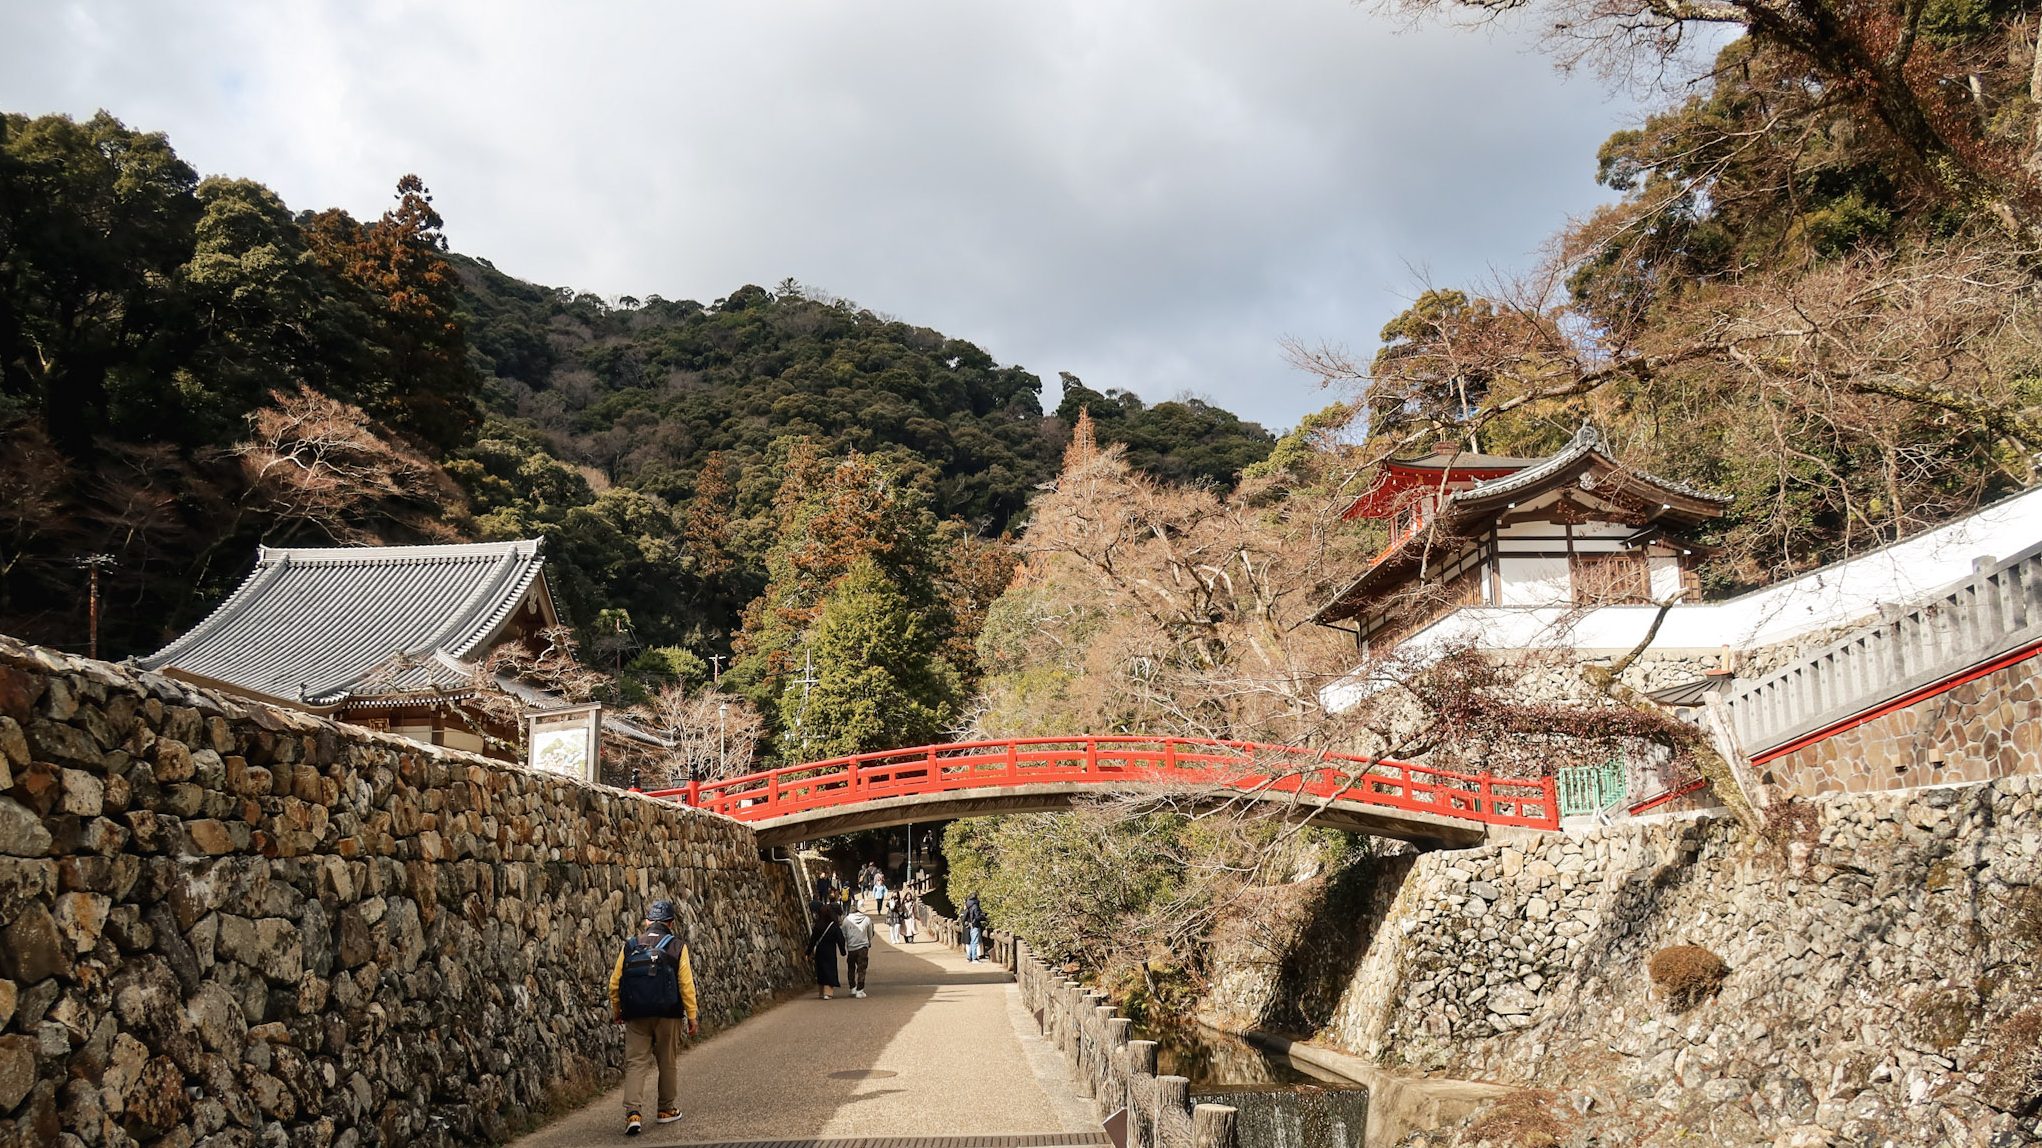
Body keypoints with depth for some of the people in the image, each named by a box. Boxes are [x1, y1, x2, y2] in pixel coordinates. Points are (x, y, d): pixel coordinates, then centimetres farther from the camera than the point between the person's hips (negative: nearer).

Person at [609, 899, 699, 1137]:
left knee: (635, 1064, 1)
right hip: (668, 1015, -1)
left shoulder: (629, 946, 4)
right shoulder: (677, 947, -2)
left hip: (636, 1016, 1)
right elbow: (686, 985, -7)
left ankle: (632, 1113, -14)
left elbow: (615, 983, 3)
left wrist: (616, 1011, 16)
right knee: (667, 1063, 13)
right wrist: (691, 1016, -2)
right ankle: (667, 1110, 25)